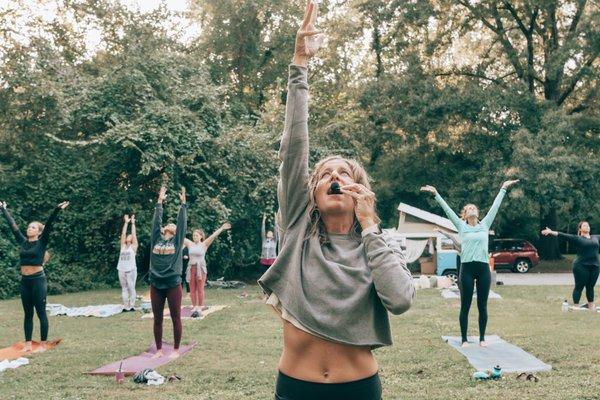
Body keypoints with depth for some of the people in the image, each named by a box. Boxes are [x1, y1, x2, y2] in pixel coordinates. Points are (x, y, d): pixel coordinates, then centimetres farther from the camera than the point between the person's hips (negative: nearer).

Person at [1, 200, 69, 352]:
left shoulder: (42, 242, -3)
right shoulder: (23, 241, 10)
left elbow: (49, 225, -14)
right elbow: (13, 224, 16)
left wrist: (58, 209, -24)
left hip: (38, 280, -6)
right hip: (25, 281, 6)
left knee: (41, 313, -1)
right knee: (28, 314, 10)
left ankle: (43, 345, 5)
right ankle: (28, 344, 16)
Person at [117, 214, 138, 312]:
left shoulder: (133, 246, 4)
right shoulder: (123, 246, 14)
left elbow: (134, 234, 0)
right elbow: (123, 234, 11)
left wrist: (133, 223, 4)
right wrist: (126, 223, 12)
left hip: (131, 270, -5)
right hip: (121, 270, 5)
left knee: (131, 288, -4)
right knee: (124, 289, 6)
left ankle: (132, 306, 1)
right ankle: (126, 307, 9)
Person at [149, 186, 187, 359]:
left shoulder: (177, 241, 5)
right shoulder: (156, 238, 10)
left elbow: (182, 222, 4)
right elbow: (156, 220, 12)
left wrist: (183, 203, 6)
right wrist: (160, 201, 15)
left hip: (173, 285, -3)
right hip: (156, 285, 3)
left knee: (176, 319, 4)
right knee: (157, 320, 9)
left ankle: (176, 350, 14)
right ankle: (159, 350, 19)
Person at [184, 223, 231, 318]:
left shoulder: (204, 244, -1)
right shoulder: (190, 244, 8)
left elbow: (213, 236, -11)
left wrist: (221, 229, -20)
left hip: (200, 269, -3)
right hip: (191, 268, 3)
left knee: (200, 289, -1)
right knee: (192, 290, 5)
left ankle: (200, 309, 4)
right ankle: (195, 307, 13)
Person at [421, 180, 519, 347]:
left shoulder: (485, 224, 12)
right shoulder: (461, 226, 7)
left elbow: (495, 206, 14)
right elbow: (447, 209, 5)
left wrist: (503, 189, 15)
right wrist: (436, 194, 3)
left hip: (483, 268, 2)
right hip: (467, 268, -2)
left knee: (482, 306, 8)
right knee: (465, 306, 3)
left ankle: (482, 338, 18)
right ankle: (464, 339, 11)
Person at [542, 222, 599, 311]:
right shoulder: (577, 238, -2)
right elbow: (564, 235, -13)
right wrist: (551, 232, -26)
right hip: (581, 266, -4)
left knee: (590, 287, 13)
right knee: (579, 287, 1)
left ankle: (591, 306, 24)